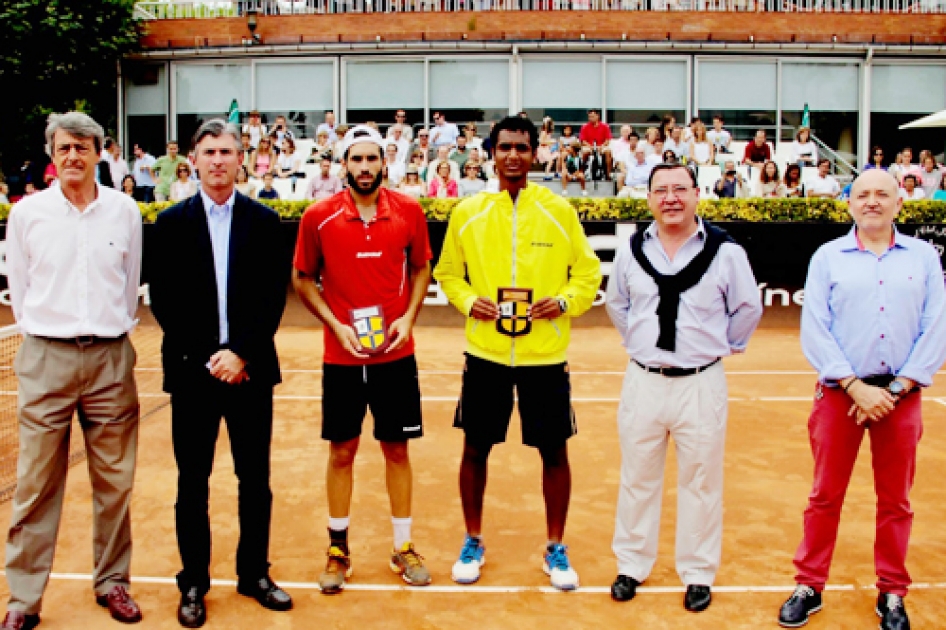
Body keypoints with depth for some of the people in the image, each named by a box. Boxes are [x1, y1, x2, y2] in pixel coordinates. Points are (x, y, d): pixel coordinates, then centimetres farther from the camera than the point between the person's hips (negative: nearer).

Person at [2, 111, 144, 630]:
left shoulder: (125, 211, 3)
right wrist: (43, 334, 7)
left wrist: (112, 332, 11)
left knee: (114, 480, 8)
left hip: (111, 358, 1)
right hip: (45, 358, -1)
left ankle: (112, 581, 22)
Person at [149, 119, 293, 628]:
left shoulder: (265, 222, 3)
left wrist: (242, 353, -12)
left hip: (250, 370, 1)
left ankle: (255, 573, 25)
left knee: (255, 480, 9)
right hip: (191, 371, 0)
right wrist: (206, 356, -10)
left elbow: (274, 297, -2)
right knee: (192, 483, 8)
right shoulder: (172, 222, 3)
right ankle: (194, 583, 21)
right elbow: (162, 300, -1)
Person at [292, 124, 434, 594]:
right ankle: (338, 550, 26)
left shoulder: (409, 211, -2)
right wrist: (336, 325, -9)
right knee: (342, 451, 9)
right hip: (341, 357, -1)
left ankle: (403, 547, 25)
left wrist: (408, 316, -6)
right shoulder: (318, 216, -5)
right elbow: (303, 279, 3)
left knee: (397, 449, 10)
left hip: (396, 353, 1)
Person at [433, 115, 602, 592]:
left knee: (554, 451, 7)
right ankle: (473, 542, 30)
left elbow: (588, 272, 4)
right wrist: (469, 301, -8)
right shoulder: (467, 212, 2)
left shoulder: (559, 210, 0)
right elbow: (447, 272, 10)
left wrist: (564, 301, -13)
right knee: (475, 448, 9)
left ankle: (555, 548, 27)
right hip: (484, 353, 1)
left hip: (545, 354, 0)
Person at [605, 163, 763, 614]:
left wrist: (723, 345, 7)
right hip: (642, 381, 2)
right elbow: (616, 304, 18)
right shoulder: (631, 251, 1)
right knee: (637, 478, 12)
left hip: (701, 383, -2)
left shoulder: (725, 252, -6)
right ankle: (632, 566, 28)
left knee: (700, 481, 9)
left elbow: (748, 309, 7)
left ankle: (698, 574, 24)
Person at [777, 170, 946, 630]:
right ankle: (809, 586, 19)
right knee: (825, 496, 6)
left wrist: (896, 389, -9)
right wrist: (856, 387, -13)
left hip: (902, 397, 1)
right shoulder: (828, 257, 2)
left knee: (895, 501, 11)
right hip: (840, 394, -1)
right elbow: (814, 331, -5)